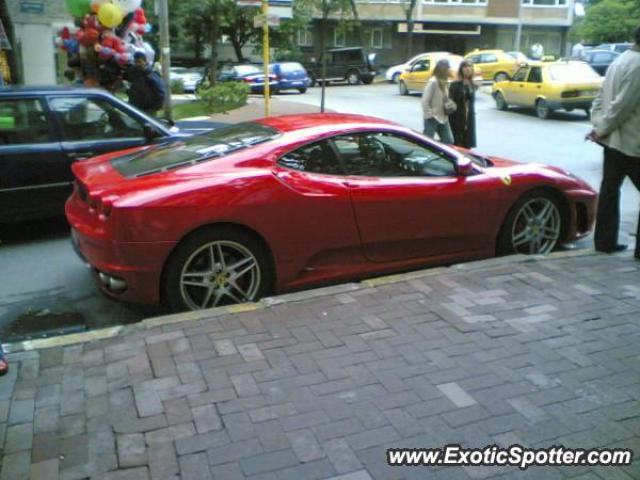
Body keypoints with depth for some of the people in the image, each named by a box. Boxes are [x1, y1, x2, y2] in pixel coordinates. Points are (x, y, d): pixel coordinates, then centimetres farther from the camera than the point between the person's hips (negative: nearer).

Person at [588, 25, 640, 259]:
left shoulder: (620, 61, 12)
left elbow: (601, 98, 14)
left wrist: (598, 126, 8)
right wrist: (602, 130, -11)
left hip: (612, 139, 9)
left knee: (609, 188, 12)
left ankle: (605, 241, 18)